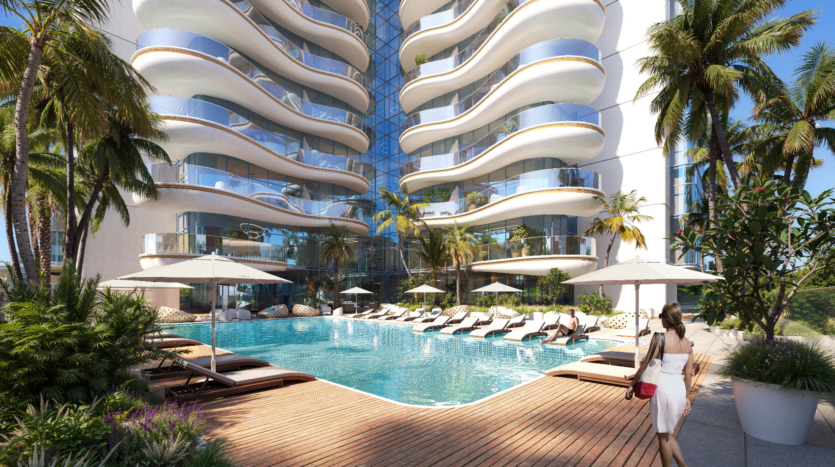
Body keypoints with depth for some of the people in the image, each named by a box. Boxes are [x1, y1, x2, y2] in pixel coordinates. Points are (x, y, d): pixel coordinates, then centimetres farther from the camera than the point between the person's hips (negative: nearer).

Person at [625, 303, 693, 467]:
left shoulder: (659, 338, -15)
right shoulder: (687, 343, 4)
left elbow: (646, 365, -12)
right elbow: (689, 373, 10)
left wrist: (632, 385, -1)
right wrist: (685, 397, 21)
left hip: (663, 388, -7)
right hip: (679, 389, 7)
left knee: (663, 436, 10)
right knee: (666, 433, 24)